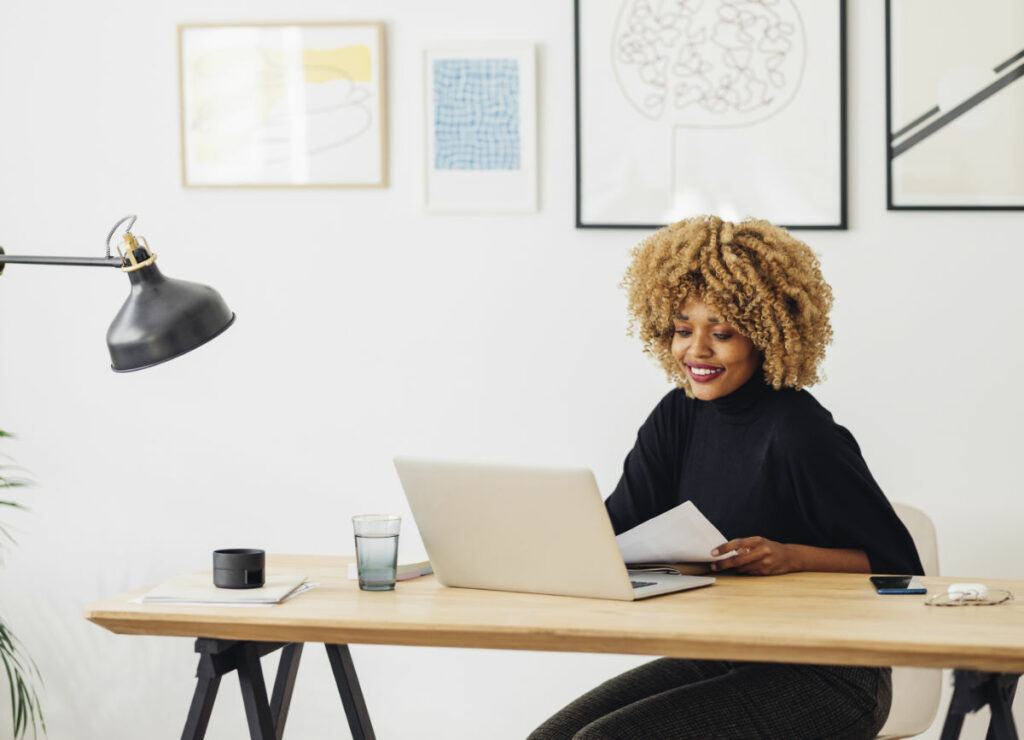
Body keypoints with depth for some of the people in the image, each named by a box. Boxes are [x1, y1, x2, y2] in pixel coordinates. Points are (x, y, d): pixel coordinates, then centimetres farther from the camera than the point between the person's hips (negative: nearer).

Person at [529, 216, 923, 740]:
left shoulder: (800, 436, -16)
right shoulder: (679, 417, 7)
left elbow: (899, 565, -11)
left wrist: (793, 557, -25)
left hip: (825, 679, -7)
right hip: (716, 663, 7)